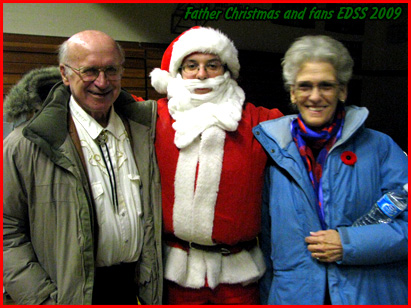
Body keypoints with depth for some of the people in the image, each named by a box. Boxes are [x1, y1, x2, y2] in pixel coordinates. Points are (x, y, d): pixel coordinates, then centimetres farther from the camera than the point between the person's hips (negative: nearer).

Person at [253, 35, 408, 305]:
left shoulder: (379, 147, -3)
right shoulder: (273, 151, 0)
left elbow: (405, 221, -7)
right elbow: (265, 237, 6)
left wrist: (349, 243, -16)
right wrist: (267, 297, 6)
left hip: (371, 294, 0)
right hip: (293, 296, 1)